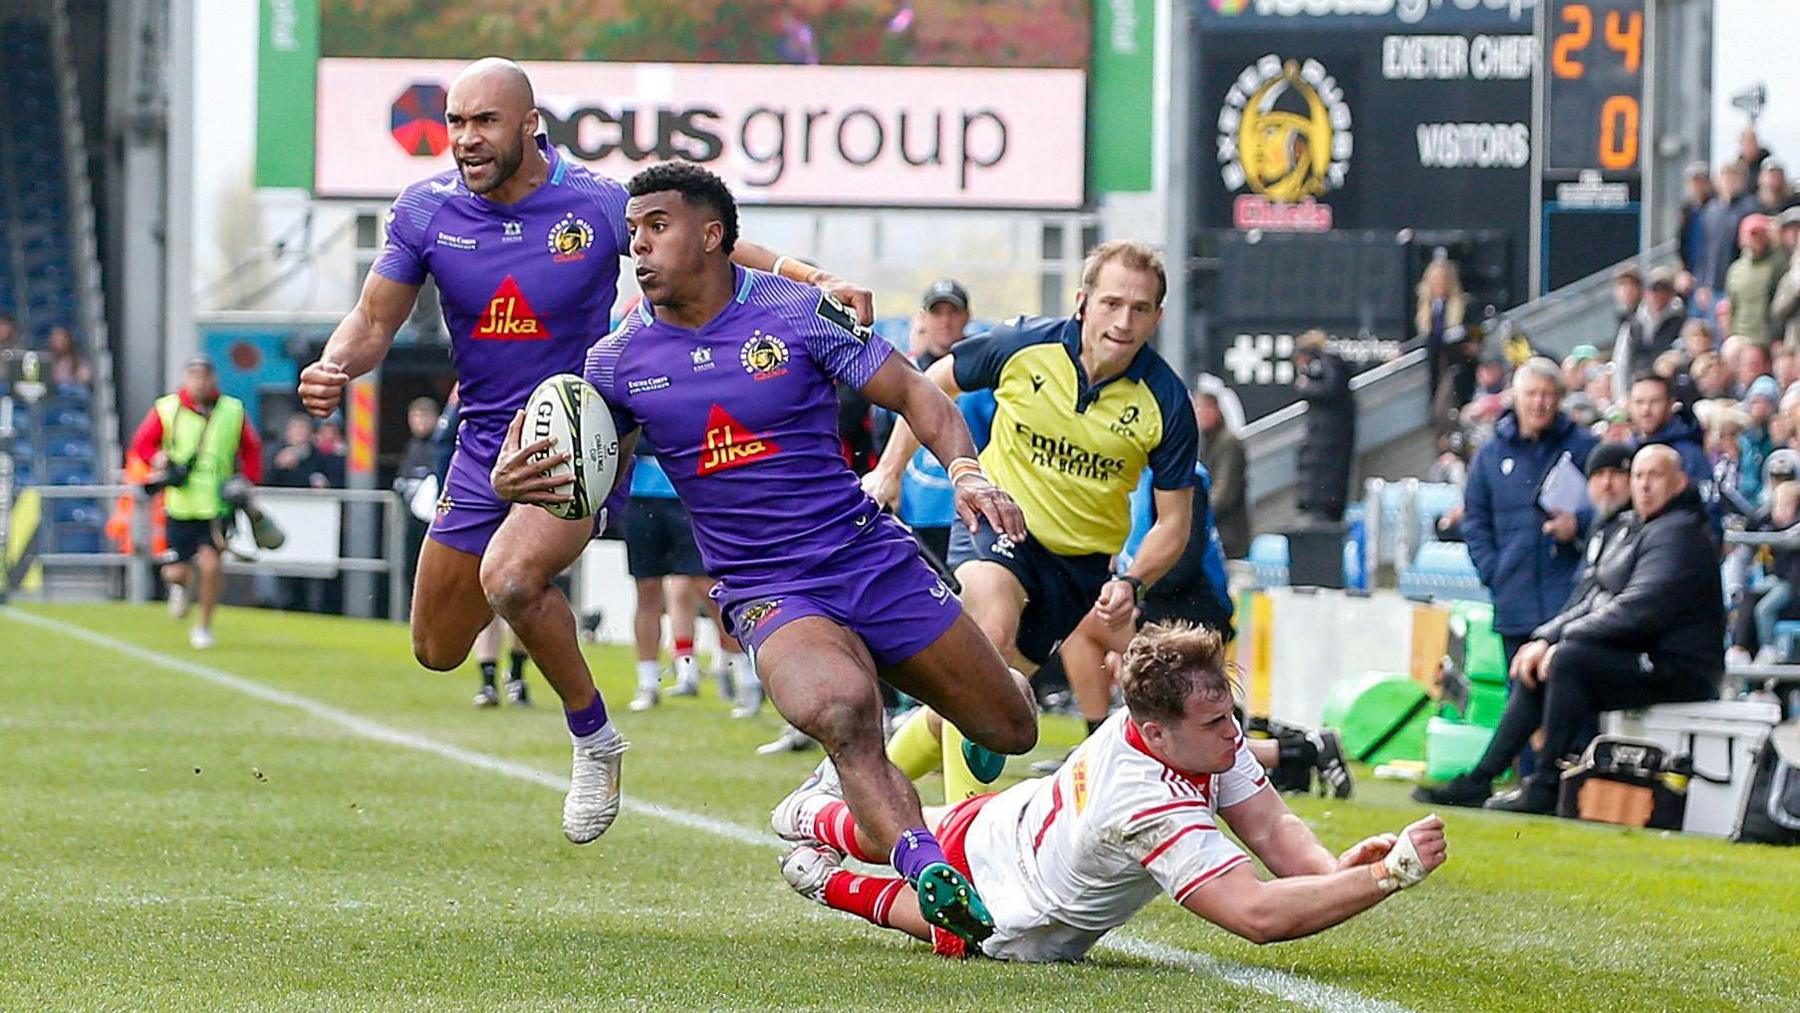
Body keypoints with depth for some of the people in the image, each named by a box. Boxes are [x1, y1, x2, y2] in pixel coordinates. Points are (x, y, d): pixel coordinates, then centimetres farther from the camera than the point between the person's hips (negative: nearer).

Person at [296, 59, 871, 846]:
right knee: (437, 649, 9)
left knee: (507, 579, -32)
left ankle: (593, 738, -8)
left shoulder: (600, 207, -14)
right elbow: (374, 321, 1)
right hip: (485, 446, 4)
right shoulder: (426, 212, -7)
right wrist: (333, 368, -22)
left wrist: (814, 282, -10)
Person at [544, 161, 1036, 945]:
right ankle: (923, 866, -37)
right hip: (764, 592, -1)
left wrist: (966, 473, -19)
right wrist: (511, 480, -15)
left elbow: (912, 394, -2)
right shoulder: (618, 360, 0)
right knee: (839, 709, -36)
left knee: (1012, 730, 8)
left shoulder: (798, 313, -6)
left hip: (870, 556, 1)